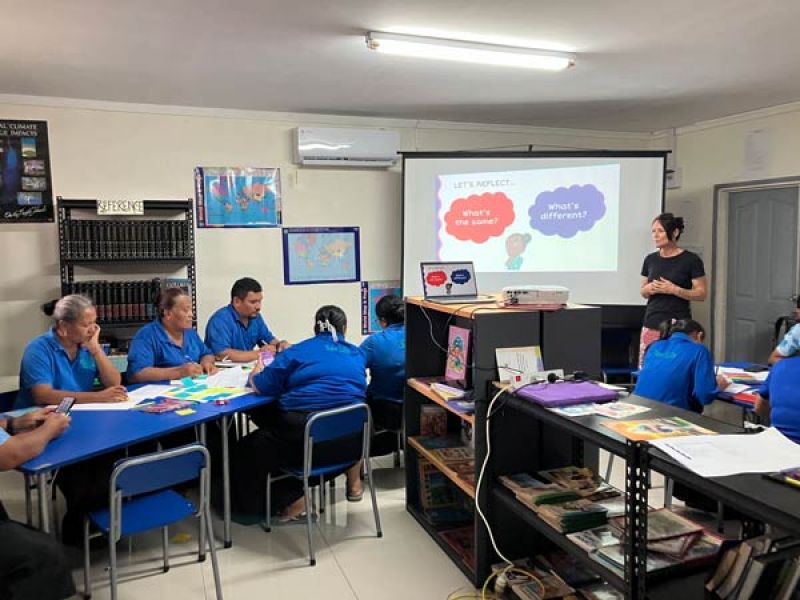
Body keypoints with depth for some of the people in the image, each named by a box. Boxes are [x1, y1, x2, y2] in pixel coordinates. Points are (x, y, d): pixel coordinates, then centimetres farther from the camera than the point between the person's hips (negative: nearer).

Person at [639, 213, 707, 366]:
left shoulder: (691, 260, -4)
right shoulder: (650, 259, 9)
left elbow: (701, 294, -4)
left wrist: (674, 290, -17)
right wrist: (648, 289, -4)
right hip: (651, 325, 4)